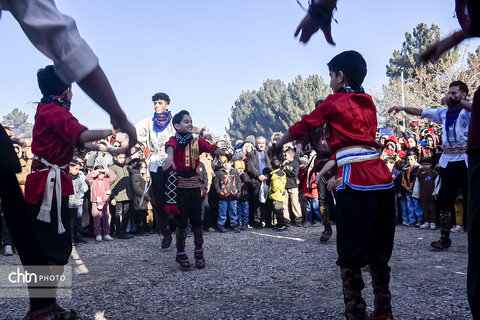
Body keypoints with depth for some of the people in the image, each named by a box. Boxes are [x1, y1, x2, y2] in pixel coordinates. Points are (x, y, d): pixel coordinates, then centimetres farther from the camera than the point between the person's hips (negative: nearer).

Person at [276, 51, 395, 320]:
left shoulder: (335, 101, 2)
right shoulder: (368, 103, 20)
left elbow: (304, 126, 10)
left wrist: (279, 143, 26)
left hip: (357, 182, -7)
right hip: (382, 177, 7)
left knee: (351, 254, 1)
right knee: (379, 251, 15)